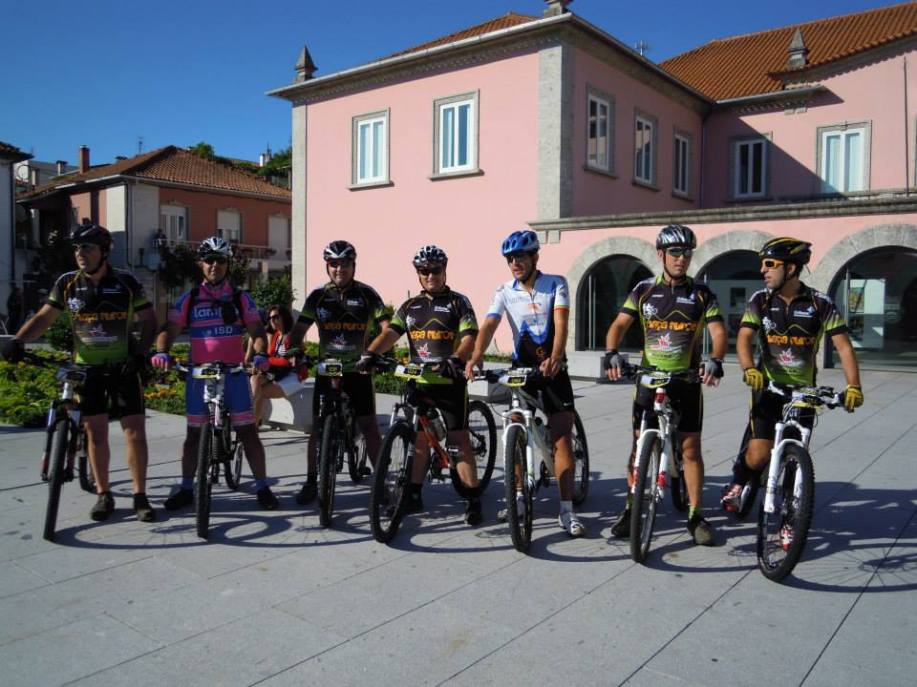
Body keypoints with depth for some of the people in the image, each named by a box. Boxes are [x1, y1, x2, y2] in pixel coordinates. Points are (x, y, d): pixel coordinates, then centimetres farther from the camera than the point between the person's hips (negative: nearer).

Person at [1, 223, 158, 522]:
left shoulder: (126, 282, -6)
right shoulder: (67, 283, 0)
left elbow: (148, 320, -2)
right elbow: (44, 317, 2)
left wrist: (140, 353, -15)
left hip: (123, 367, -2)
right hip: (86, 368, 2)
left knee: (135, 431, -4)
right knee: (96, 433, 5)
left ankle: (140, 496, 6)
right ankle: (103, 495, 18)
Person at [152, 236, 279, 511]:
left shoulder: (240, 298, 3)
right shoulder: (189, 299, 5)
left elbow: (257, 331, -1)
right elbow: (170, 329, 2)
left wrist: (259, 354, -21)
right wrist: (161, 352, -18)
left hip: (234, 373, -1)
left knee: (248, 431, -1)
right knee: (194, 433, 9)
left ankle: (262, 487, 8)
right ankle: (186, 489, 21)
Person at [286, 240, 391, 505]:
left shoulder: (366, 294, -3)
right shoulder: (318, 296, 2)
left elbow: (387, 326, -8)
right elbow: (300, 329, -1)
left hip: (358, 371, -2)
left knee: (370, 428, -3)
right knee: (318, 427, 5)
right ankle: (311, 483, 18)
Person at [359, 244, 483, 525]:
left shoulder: (458, 302, 0)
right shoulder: (410, 306, 12)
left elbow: (469, 337, -12)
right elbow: (390, 333, -1)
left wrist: (456, 359, -32)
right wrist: (370, 353, -20)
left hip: (450, 382, -4)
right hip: (419, 381, 4)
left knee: (460, 440, -3)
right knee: (419, 438, 12)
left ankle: (473, 500, 3)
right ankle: (414, 496, 23)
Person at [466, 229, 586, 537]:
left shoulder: (556, 284, -7)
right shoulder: (504, 292, -4)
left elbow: (561, 324, -21)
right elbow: (488, 326, -18)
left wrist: (555, 358, -39)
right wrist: (475, 358, -37)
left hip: (553, 368, -1)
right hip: (521, 367, 2)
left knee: (562, 438, -3)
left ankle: (567, 511, 2)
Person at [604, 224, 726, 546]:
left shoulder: (701, 294, 1)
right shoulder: (644, 290, 2)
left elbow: (718, 332, -8)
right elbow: (619, 325, -4)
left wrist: (714, 360, -29)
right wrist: (612, 354, -24)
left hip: (687, 380, 0)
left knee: (691, 449, 4)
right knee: (639, 446, 4)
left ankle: (696, 516, 15)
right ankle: (630, 509, 16)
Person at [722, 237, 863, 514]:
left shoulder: (820, 304, -7)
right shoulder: (760, 300, -5)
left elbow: (844, 347, -8)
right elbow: (744, 338, -14)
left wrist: (853, 387, -21)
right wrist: (749, 369, -34)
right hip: (769, 388, 0)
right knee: (758, 455, -9)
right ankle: (738, 482, 24)